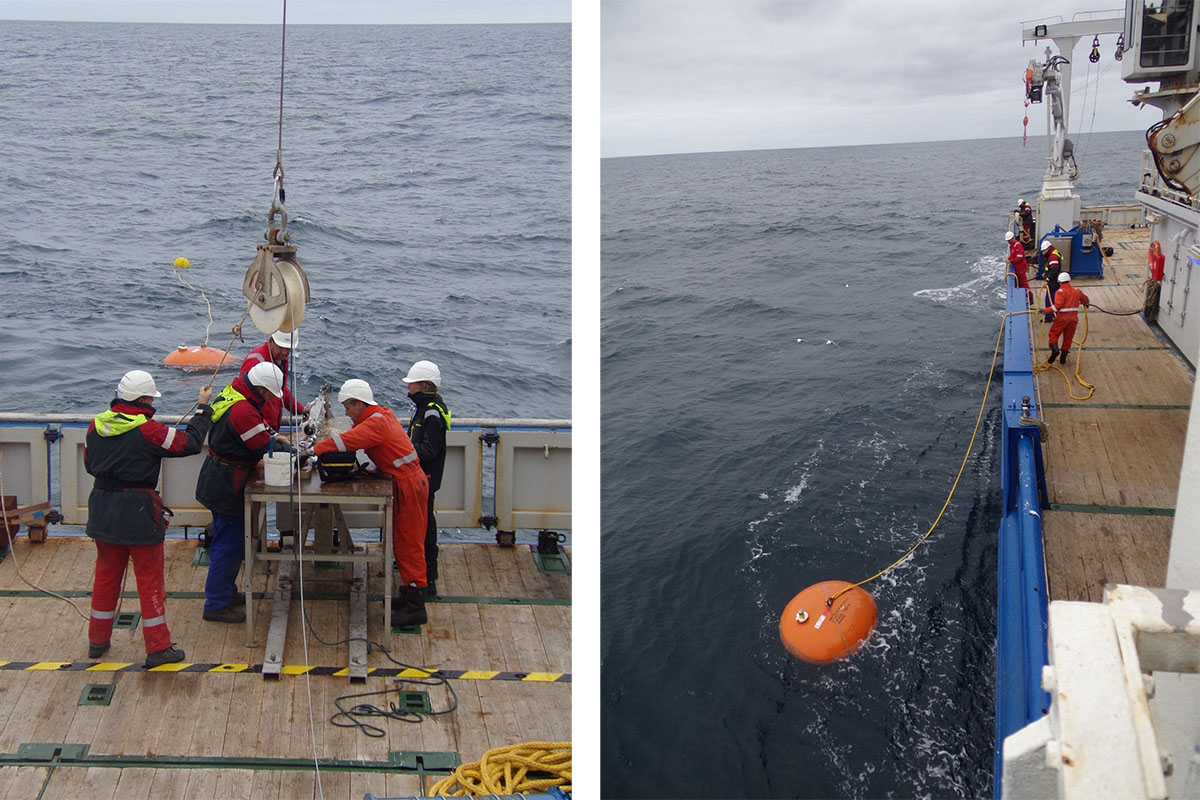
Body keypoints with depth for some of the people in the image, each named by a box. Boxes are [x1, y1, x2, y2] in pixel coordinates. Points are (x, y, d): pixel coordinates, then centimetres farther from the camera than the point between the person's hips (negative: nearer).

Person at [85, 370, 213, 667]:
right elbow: (189, 443, -10)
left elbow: (89, 464, 13)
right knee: (150, 579, 3)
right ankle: (158, 648, 9)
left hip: (101, 507, 6)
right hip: (138, 510, -6)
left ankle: (98, 640, 29)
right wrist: (202, 408, 0)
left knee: (106, 574, 18)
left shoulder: (96, 425, 2)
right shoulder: (148, 430, -17)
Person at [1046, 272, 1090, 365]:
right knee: (1068, 338, 13)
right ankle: (1063, 358, 17)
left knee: (1053, 334, 6)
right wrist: (1087, 304, 50)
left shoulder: (1060, 292, -8)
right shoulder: (1077, 291, 11)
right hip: (1074, 318, 5)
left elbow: (1057, 305, -22)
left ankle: (1055, 349, -20)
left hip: (1062, 318, -5)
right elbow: (1086, 300, 28)